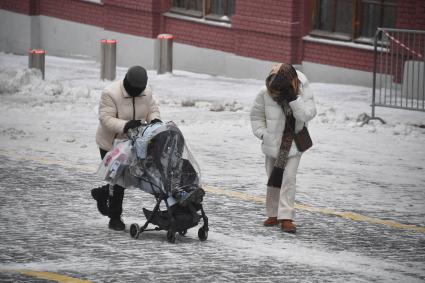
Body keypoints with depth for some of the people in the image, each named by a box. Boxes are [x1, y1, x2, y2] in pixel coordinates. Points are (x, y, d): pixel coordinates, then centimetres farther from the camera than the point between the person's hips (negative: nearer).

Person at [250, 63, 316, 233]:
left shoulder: (303, 91, -15)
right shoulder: (265, 94, -13)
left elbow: (307, 114, -27)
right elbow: (256, 114, 3)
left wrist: (293, 98, -35)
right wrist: (262, 133, -7)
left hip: (294, 144, -2)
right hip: (273, 143, 2)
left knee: (289, 178, -12)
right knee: (273, 180, 11)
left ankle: (286, 218, -12)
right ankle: (273, 215, 25)